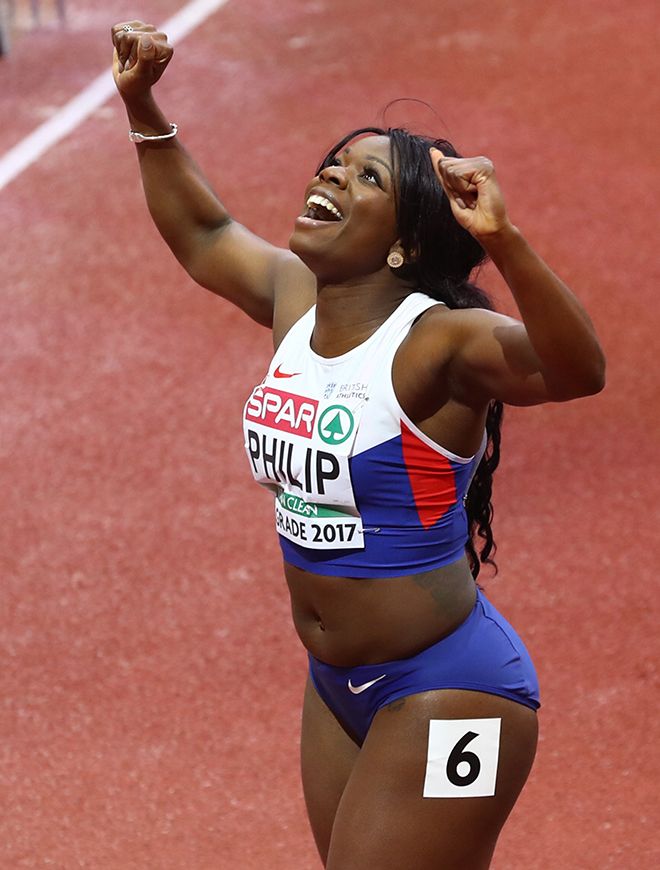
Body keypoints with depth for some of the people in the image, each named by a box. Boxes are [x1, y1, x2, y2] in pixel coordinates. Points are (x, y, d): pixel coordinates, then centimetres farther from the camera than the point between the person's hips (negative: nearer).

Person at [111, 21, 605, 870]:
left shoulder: (437, 341, -21)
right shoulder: (294, 298, 1)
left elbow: (576, 370, -40)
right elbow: (202, 235, 21)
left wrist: (502, 243, -53)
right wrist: (142, 105, 15)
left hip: (445, 699, -8)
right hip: (339, 691, 8)